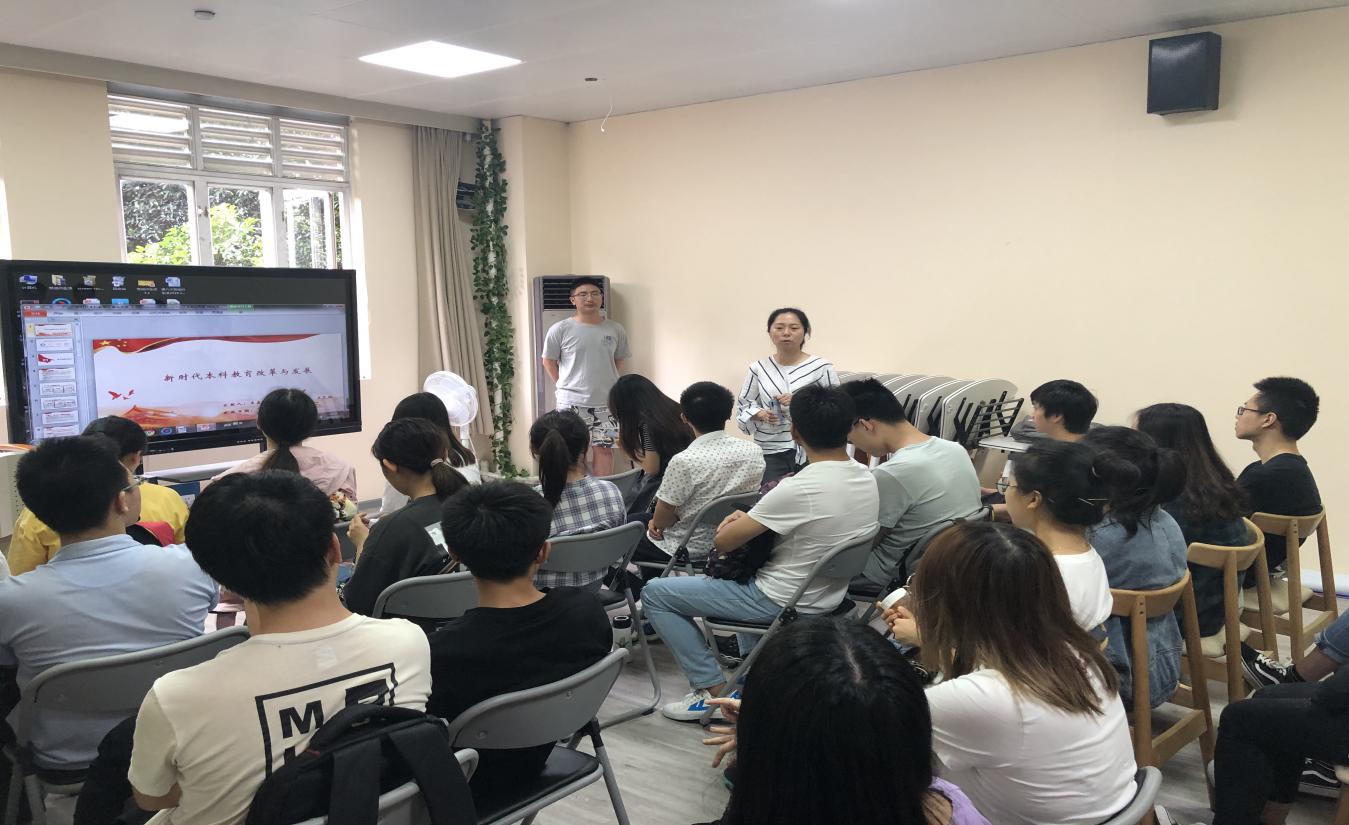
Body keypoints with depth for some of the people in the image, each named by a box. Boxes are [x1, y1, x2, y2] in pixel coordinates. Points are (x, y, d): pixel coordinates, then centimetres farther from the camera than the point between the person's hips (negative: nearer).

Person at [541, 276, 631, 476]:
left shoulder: (616, 330, 1)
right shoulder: (560, 330, -6)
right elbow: (548, 362, 4)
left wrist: (606, 383, 8)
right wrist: (566, 385, 1)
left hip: (606, 402, 2)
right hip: (572, 402, -2)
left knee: (604, 449, 9)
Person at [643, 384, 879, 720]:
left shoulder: (799, 489, -30)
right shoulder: (868, 479, -6)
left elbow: (723, 541, -22)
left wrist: (737, 522, 2)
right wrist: (750, 518, 3)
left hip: (785, 603, -8)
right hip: (830, 595, 8)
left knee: (655, 593, 2)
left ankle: (713, 689, 4)